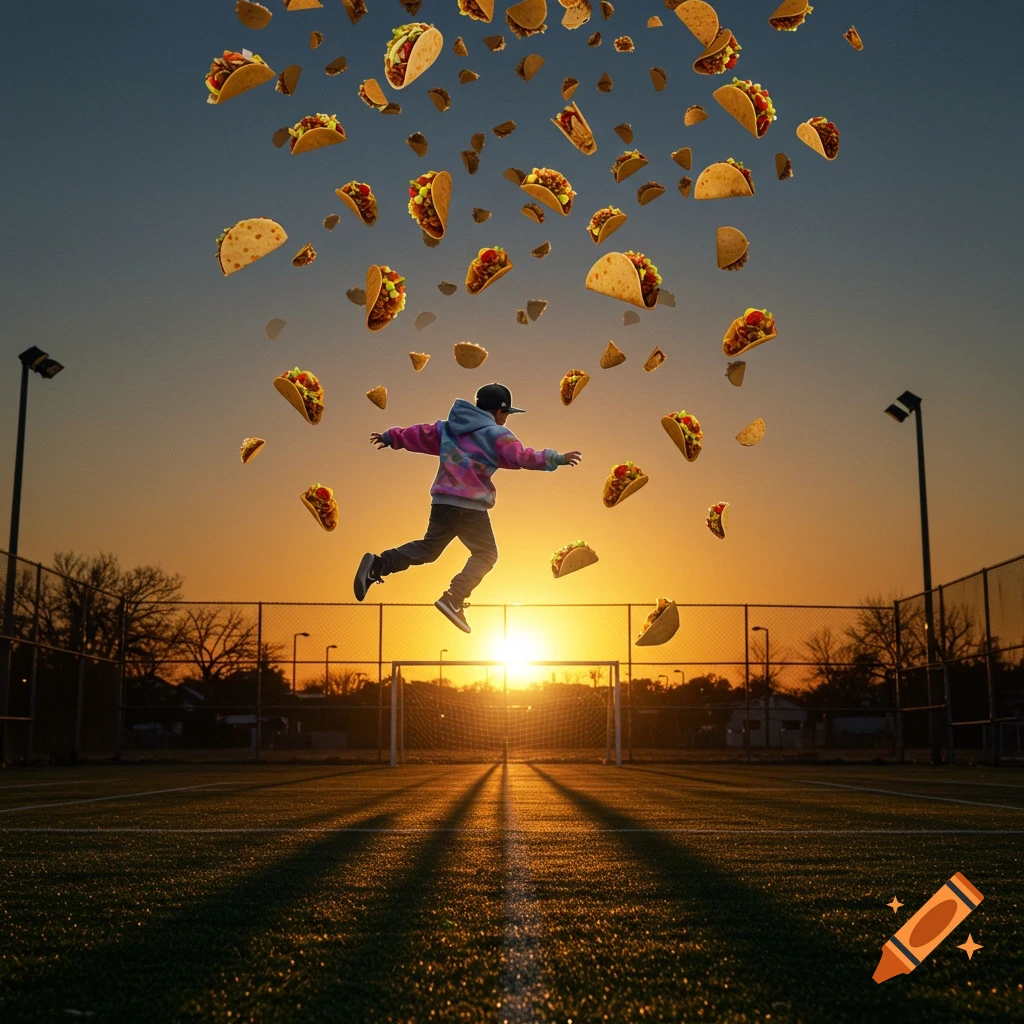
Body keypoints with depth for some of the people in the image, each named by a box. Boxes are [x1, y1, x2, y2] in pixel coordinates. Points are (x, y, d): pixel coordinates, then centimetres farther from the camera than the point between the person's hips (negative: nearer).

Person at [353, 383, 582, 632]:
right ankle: (453, 599, -11)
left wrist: (392, 437, 39)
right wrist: (558, 458, -13)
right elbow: (522, 457, -14)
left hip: (441, 501, 7)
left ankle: (378, 565, -4)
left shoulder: (448, 427, 17)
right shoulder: (497, 434, -3)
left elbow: (421, 435, 25)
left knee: (429, 548, 17)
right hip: (470, 506, -6)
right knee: (486, 553, 7)